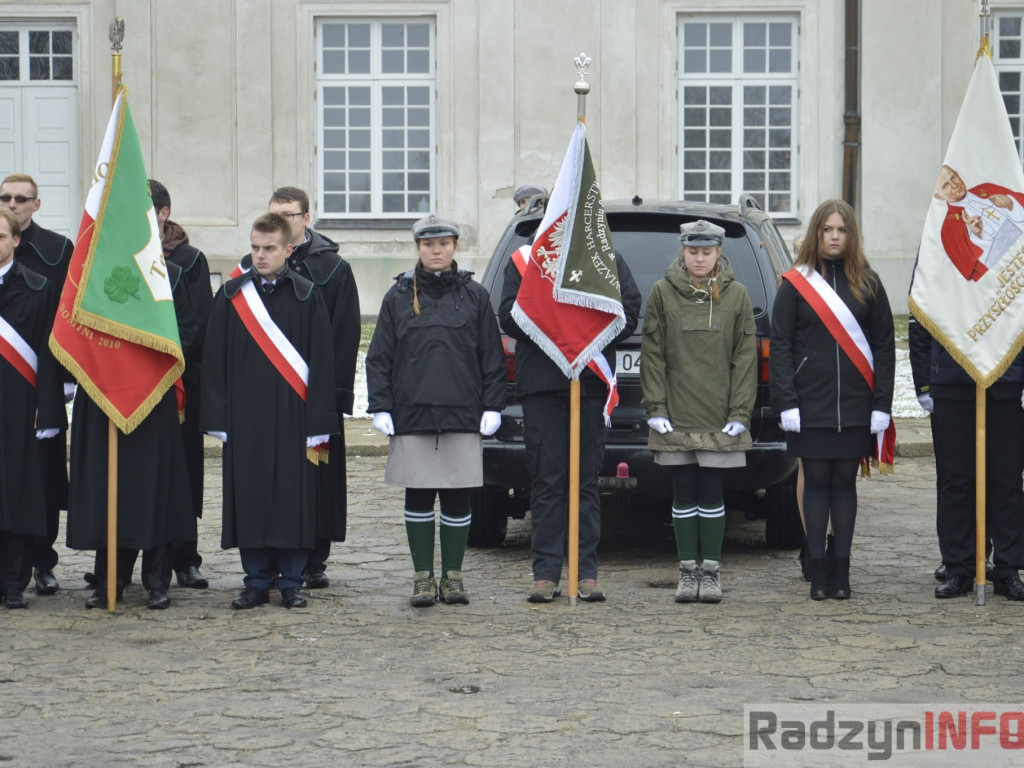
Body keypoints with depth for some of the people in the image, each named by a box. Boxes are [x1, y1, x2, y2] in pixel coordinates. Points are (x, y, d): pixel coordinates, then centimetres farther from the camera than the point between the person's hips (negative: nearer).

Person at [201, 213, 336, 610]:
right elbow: (214, 361, 6)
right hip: (244, 417, 2)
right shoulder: (231, 296, 5)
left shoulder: (306, 296, 1)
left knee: (293, 499, 1)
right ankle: (257, 581, 14)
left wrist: (317, 428, -5)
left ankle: (291, 582, 12)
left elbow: (321, 364, 0)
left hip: (292, 416, -2)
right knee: (248, 499, 4)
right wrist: (218, 420, -1)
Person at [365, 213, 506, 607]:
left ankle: (453, 575, 14)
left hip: (462, 413, 0)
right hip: (412, 413, 0)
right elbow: (378, 357, 6)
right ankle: (423, 577, 12)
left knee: (457, 499, 4)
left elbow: (492, 356, 7)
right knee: (418, 498, 4)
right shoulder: (399, 296, 6)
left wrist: (492, 406, 0)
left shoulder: (474, 295, 6)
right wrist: (380, 407, -1)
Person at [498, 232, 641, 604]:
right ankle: (545, 573, 2)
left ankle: (588, 572, 6)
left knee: (587, 482, 2)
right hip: (542, 384, 0)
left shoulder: (610, 262, 12)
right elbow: (508, 315, 2)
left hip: (592, 383, 0)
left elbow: (629, 314, 4)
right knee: (546, 481, -1)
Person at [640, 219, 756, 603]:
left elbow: (745, 356, 3)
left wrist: (740, 412, -3)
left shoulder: (736, 295, 3)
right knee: (684, 494, 5)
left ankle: (711, 571, 10)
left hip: (719, 416, 0)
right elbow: (652, 353, 3)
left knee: (711, 494, 2)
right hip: (676, 416, 0)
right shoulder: (663, 293, 2)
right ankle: (688, 571, 11)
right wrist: (656, 407, -3)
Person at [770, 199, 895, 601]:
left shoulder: (867, 283, 5)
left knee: (845, 481, 6)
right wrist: (786, 402, -9)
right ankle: (818, 570, 8)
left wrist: (882, 404, -2)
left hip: (855, 406, 1)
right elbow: (780, 345, -1)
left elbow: (884, 346, 5)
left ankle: (841, 569, 12)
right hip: (810, 404, -1)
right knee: (816, 481, 3)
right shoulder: (796, 282, 1)